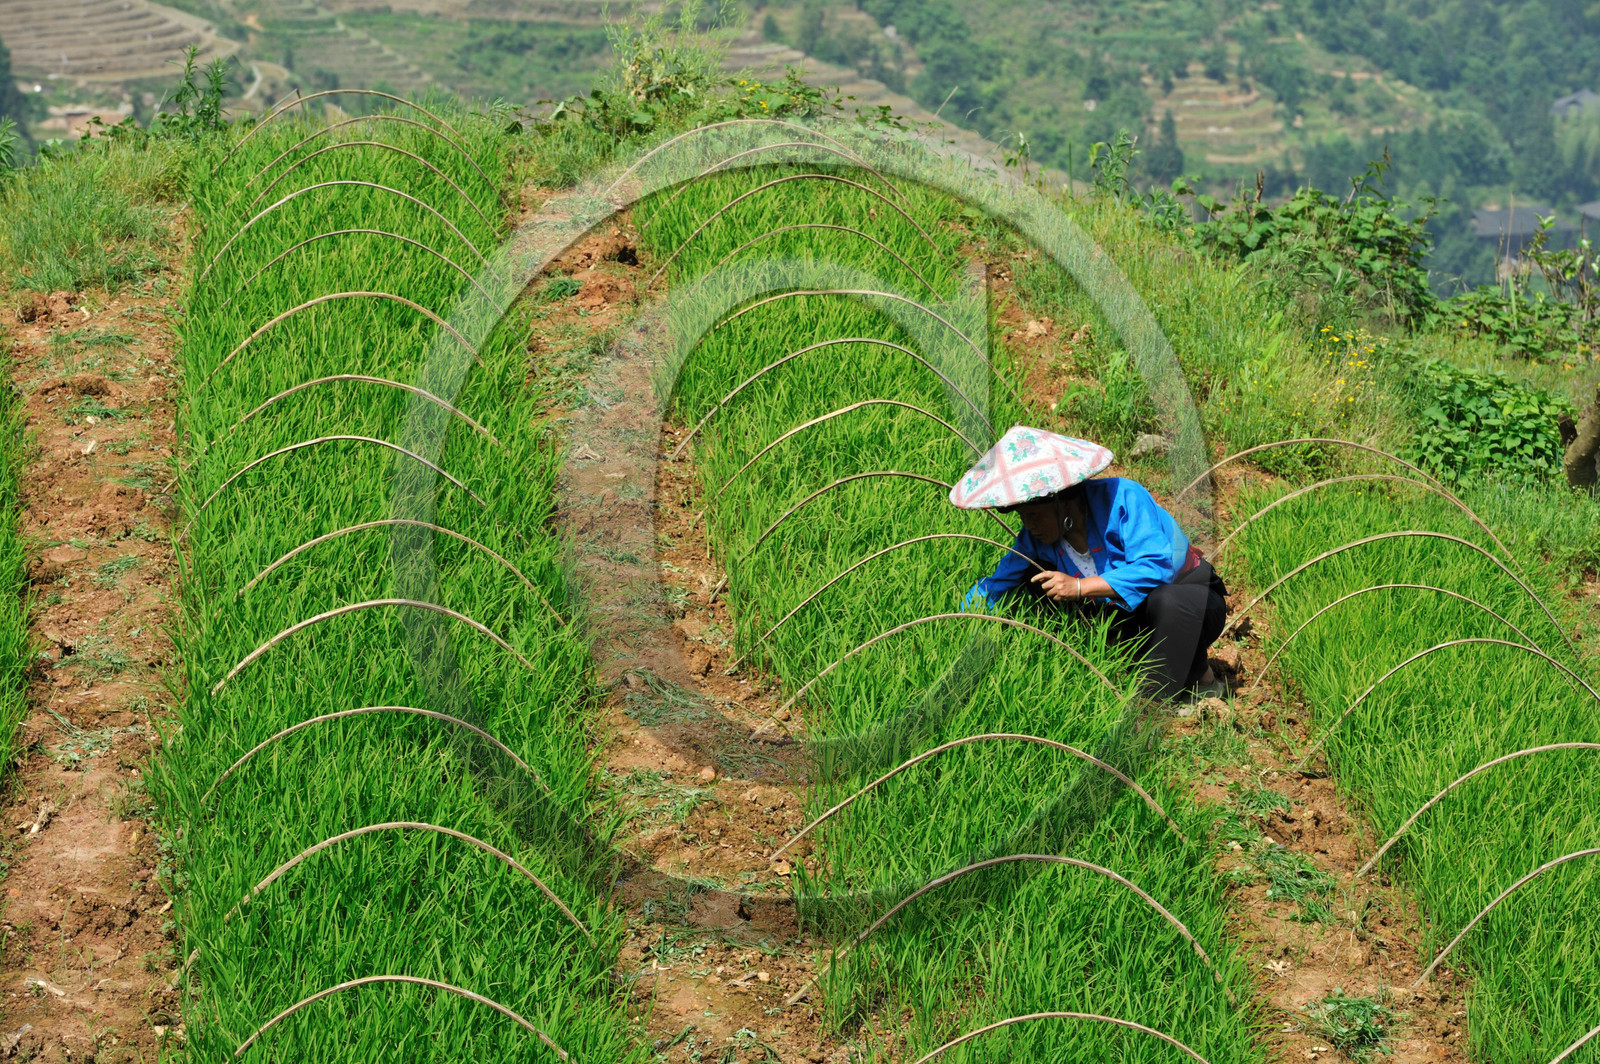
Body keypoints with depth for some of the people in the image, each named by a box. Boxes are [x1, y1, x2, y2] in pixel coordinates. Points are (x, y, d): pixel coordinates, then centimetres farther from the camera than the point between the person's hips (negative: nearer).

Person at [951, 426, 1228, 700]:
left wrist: (1080, 587, -39)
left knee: (1168, 599, -42)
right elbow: (994, 586, 0)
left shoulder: (1122, 497, -26)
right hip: (1129, 620, 6)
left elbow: (1155, 567, -35)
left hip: (1193, 604, -6)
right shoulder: (1036, 539, -7)